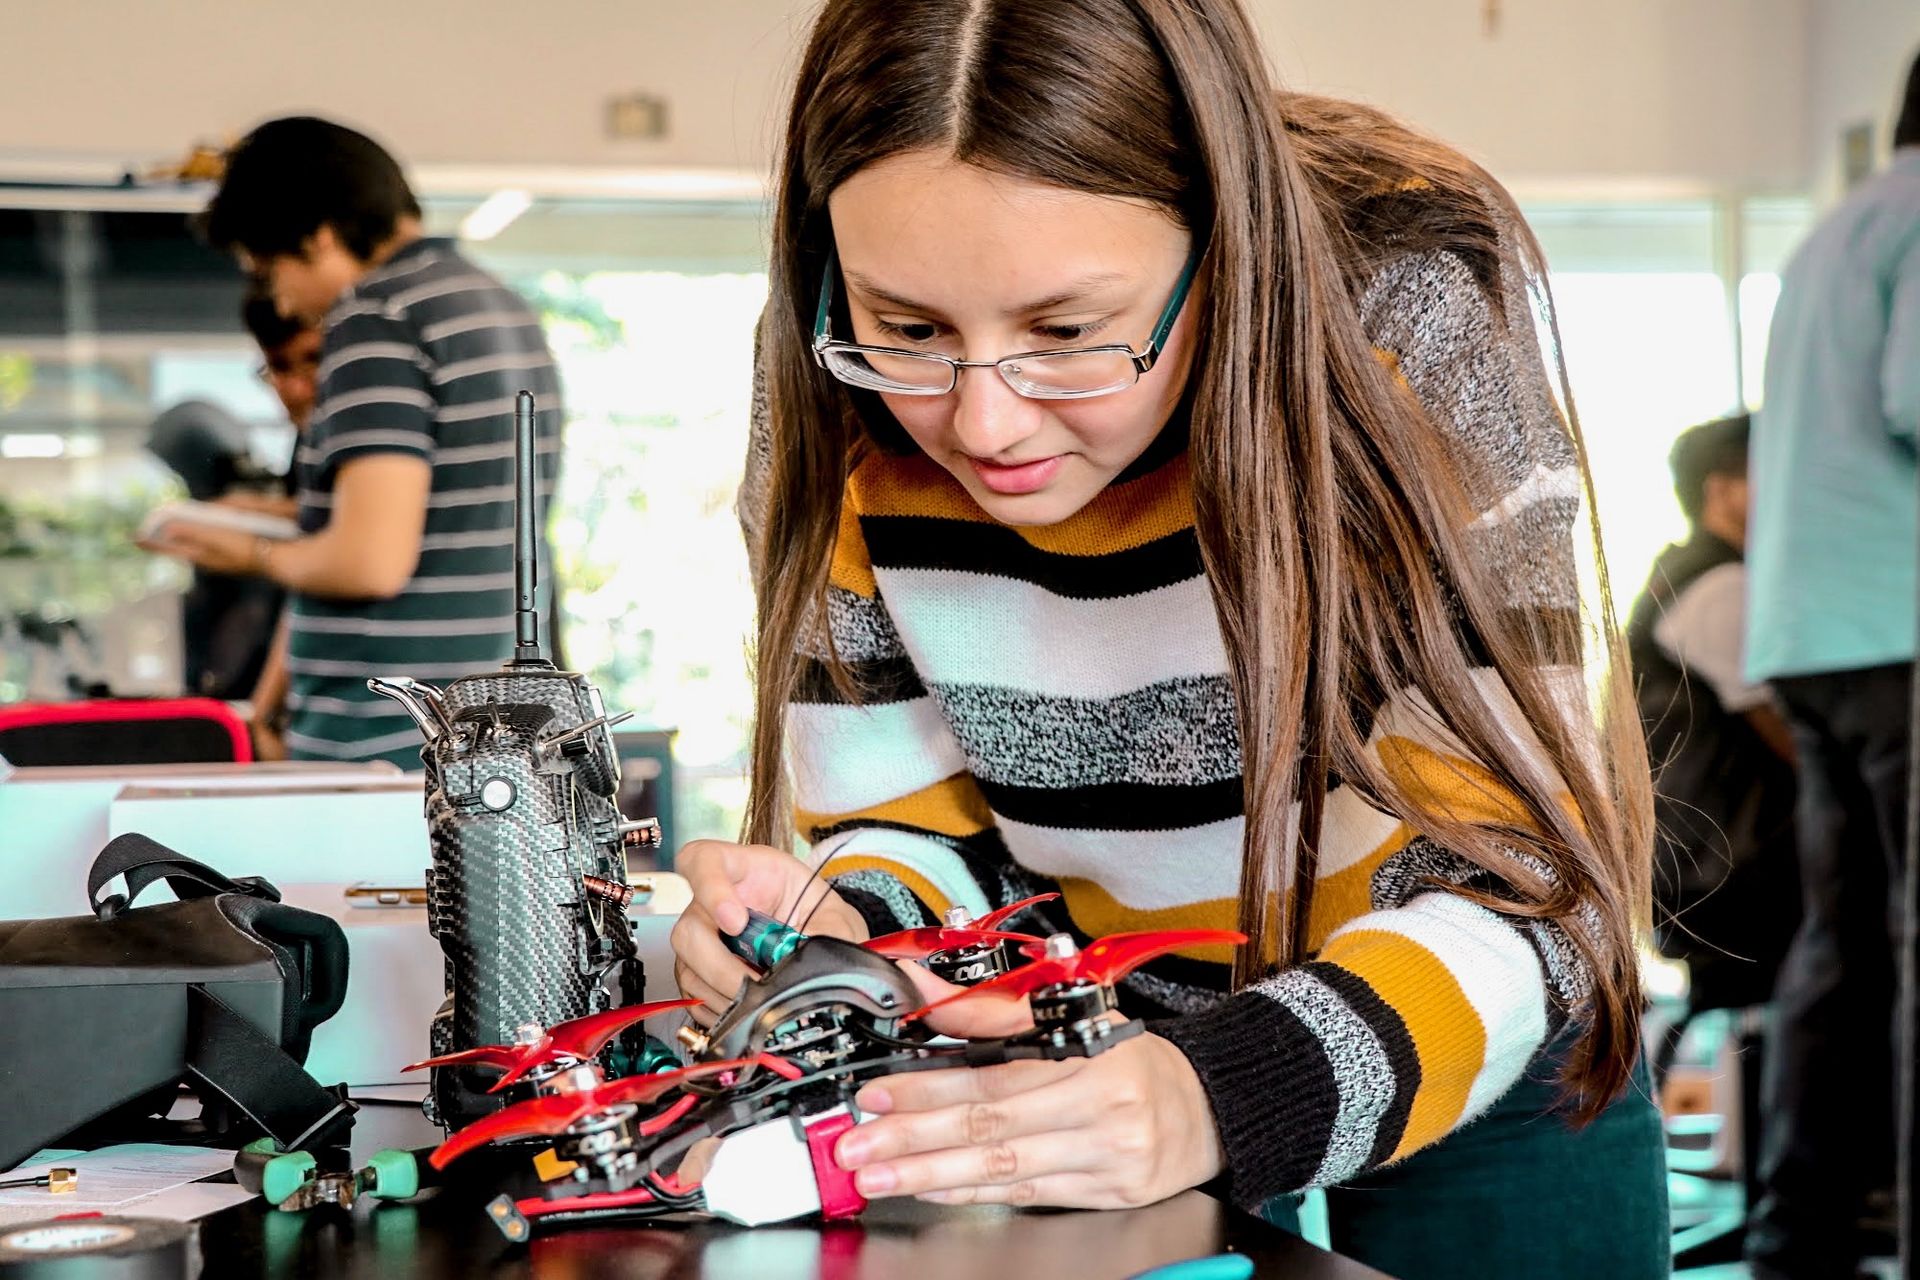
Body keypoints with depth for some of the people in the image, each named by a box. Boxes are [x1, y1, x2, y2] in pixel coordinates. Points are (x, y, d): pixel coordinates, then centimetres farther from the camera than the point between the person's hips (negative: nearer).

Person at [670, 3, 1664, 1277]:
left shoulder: (1404, 334, -28)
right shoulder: (840, 431, -20)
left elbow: (1516, 882, -29)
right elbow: (915, 826, -9)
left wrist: (1226, 1097, -45)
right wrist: (843, 937, -31)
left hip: (1481, 1059, -2)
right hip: (1101, 1052, 2)